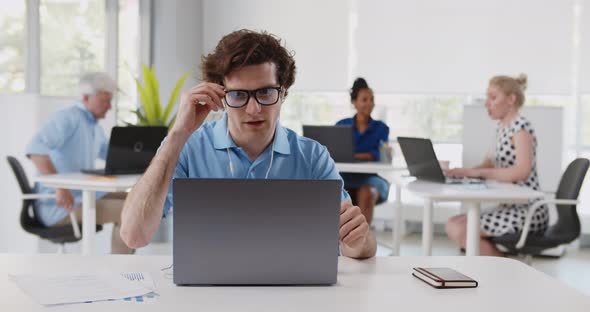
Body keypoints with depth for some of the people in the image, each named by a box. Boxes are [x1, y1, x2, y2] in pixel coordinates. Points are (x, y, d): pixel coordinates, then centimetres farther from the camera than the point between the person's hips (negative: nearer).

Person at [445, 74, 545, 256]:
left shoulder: (521, 126, -14)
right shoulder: (501, 127, 14)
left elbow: (522, 172, -27)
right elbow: (489, 166, 14)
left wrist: (475, 172, -25)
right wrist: (461, 171, -6)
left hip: (527, 212, -9)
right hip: (511, 208, 9)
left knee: (460, 230, -18)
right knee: (453, 225, 1)